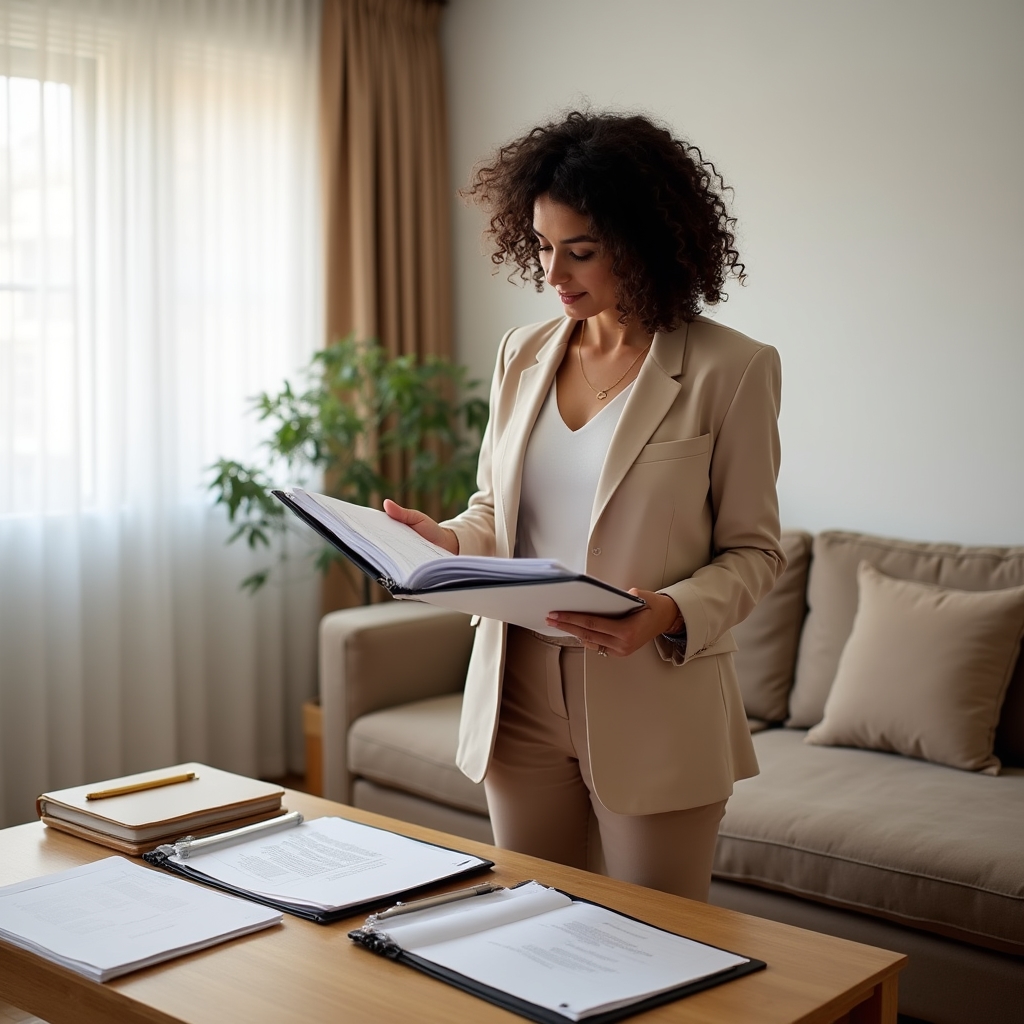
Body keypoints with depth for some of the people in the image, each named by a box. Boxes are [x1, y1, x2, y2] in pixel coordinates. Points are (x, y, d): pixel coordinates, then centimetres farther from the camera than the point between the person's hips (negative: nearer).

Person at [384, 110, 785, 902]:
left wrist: (671, 616, -23)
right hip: (523, 698, 5)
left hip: (654, 710, -4)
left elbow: (754, 552, -5)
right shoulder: (523, 355, 7)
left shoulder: (730, 370, -8)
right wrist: (443, 540, -4)